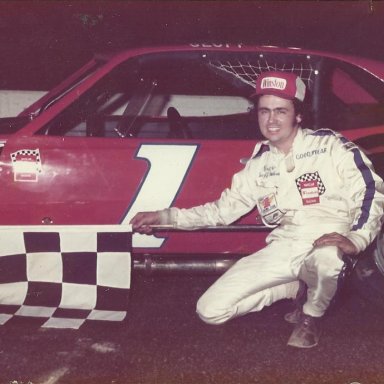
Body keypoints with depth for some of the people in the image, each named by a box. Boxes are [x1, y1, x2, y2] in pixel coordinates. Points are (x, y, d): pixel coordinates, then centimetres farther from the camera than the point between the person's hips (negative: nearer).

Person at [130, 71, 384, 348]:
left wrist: (356, 238, -23)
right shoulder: (259, 163, 12)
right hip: (283, 249, 5)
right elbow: (225, 208, 19)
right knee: (210, 309, -7)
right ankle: (298, 289, 13)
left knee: (325, 259, -43)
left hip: (328, 242, -4)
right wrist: (167, 217, 12)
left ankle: (311, 316, -5)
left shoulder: (330, 146, -2)